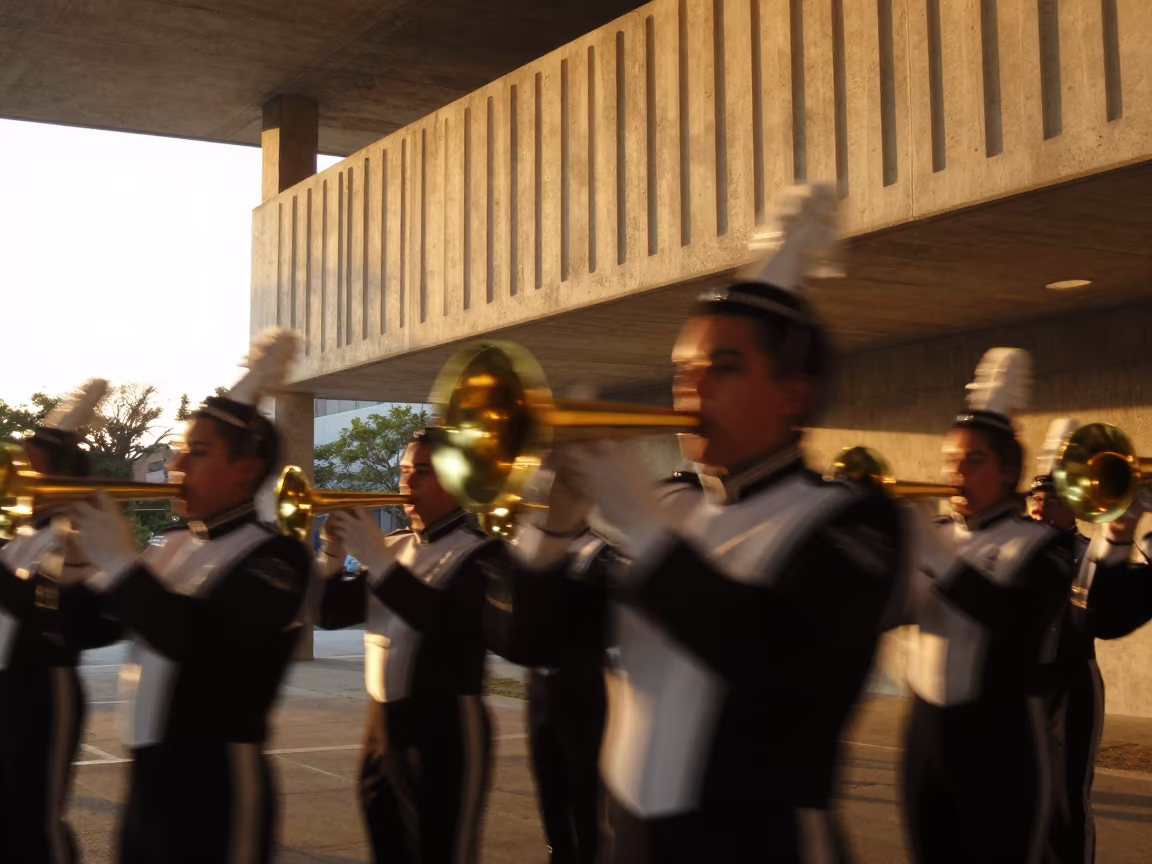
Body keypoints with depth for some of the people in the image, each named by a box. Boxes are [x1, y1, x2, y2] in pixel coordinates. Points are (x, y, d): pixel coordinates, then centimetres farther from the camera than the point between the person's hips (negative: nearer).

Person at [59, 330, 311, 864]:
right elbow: (77, 624, 16)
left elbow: (199, 642, -28)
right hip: (147, 777, 7)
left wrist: (119, 562, -22)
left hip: (214, 783, -7)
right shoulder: (173, 545, 12)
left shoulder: (275, 556, -12)